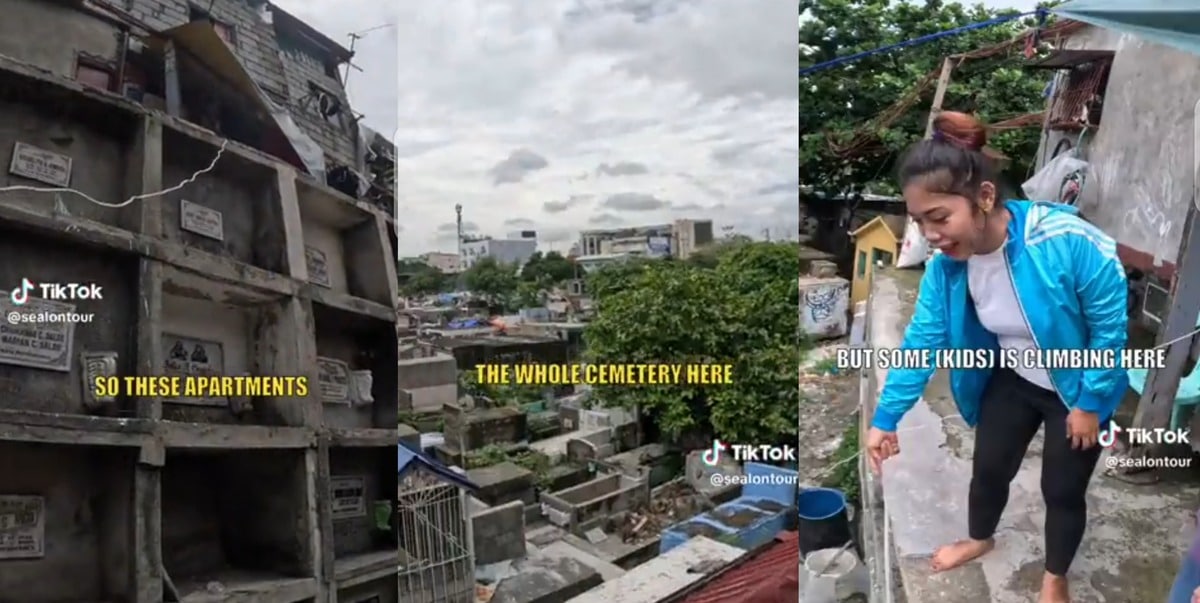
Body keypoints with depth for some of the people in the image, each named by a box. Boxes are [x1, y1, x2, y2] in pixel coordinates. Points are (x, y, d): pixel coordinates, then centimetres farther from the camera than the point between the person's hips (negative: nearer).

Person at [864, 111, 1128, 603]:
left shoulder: (1068, 243, -37)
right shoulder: (946, 264, -22)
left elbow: (1110, 327, -24)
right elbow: (922, 341, -15)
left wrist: (1090, 403, -16)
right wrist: (885, 417, -15)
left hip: (1079, 388, -4)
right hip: (1013, 380, 4)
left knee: (1062, 489, 11)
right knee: (988, 467, 18)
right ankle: (980, 538, 50)